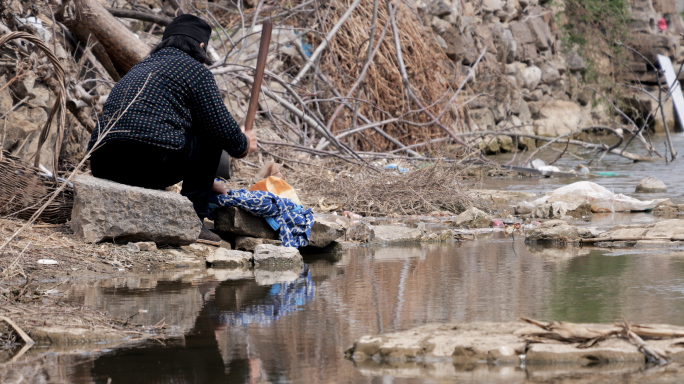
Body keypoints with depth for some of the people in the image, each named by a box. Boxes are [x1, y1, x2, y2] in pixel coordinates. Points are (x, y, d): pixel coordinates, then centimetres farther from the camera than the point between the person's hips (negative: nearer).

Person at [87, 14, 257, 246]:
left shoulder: (141, 68, 32)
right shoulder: (195, 70, 8)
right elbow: (222, 126, 1)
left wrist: (201, 181, 51)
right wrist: (243, 146, 26)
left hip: (103, 169, 7)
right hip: (150, 164, -7)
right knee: (210, 135, 16)